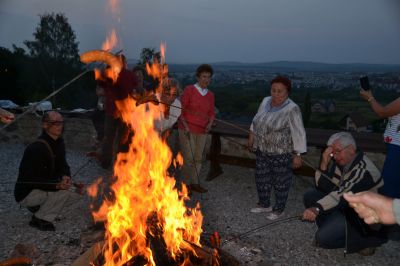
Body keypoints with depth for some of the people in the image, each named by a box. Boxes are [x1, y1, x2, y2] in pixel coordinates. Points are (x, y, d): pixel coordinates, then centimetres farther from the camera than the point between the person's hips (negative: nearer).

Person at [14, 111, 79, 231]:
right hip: (26, 193, -9)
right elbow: (31, 180, -29)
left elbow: (63, 165, 7)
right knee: (63, 192, -27)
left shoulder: (59, 143, 0)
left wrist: (65, 176, -16)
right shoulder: (37, 148, -27)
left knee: (74, 193, -1)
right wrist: (57, 185, -36)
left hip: (44, 188, 9)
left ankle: (38, 207, 12)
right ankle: (39, 219, -6)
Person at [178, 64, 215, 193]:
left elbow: (212, 113, 12)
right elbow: (180, 109, -7)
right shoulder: (189, 90, -7)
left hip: (201, 131, 5)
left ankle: (195, 183, 23)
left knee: (198, 157, 10)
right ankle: (186, 184, 13)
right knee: (188, 158, -4)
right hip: (187, 129, -5)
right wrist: (185, 126, -15)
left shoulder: (210, 95, 7)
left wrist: (209, 124, -7)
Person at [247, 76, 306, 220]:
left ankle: (278, 209, 26)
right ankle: (264, 204, 36)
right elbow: (256, 120, 15)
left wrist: (297, 155, -18)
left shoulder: (292, 109, -20)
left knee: (280, 182, 9)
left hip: (281, 153, -6)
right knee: (262, 178, 17)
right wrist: (251, 137, 19)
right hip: (262, 151, 7)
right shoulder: (265, 101, 1)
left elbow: (298, 133, -18)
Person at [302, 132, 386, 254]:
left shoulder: (363, 169, -26)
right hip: (345, 205, 8)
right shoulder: (340, 162, -2)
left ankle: (368, 239, -2)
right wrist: (324, 163, -17)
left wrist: (317, 208, -53)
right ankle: (329, 228, 4)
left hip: (361, 217, -8)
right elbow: (322, 187, -3)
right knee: (310, 195, -4)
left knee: (323, 238, -20)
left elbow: (343, 194, -40)